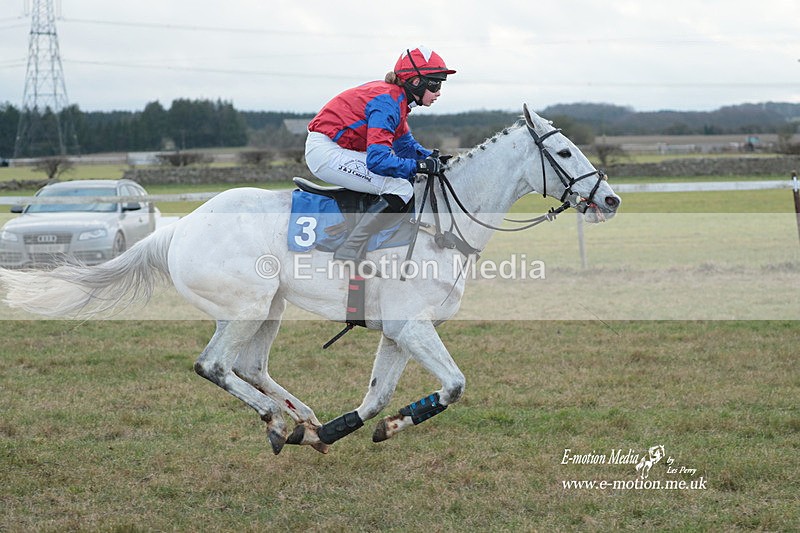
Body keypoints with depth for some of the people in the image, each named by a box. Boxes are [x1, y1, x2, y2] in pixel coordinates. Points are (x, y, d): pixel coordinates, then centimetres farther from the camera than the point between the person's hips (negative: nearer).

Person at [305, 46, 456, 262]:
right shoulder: (387, 102, -21)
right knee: (401, 189, -19)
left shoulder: (397, 99, 10)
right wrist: (419, 165, -21)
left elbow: (404, 143, 22)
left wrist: (434, 159, 6)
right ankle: (348, 254, -20)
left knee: (408, 178, 19)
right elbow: (378, 159, -30)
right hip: (326, 153, -11)